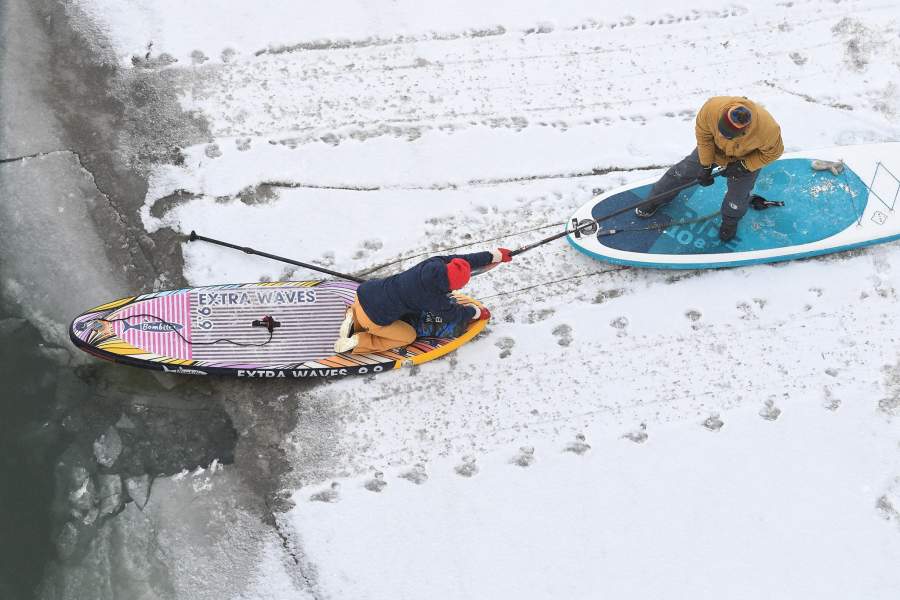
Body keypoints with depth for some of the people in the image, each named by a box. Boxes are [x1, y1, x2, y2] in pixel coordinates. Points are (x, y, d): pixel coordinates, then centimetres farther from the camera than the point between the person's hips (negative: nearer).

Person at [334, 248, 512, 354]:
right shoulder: (432, 298, -22)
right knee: (408, 336, 13)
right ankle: (358, 342, 0)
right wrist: (477, 312, 14)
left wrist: (494, 256, 14)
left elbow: (465, 260, 6)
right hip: (373, 317, -7)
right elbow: (452, 314, -2)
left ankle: (355, 318, 15)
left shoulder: (434, 263, -7)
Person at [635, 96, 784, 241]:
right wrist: (705, 165, -16)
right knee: (684, 170, 10)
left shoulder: (768, 130, -44)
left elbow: (773, 152, -20)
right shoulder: (711, 108, -41)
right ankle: (656, 199, 36)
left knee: (736, 200, 2)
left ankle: (731, 220, 39)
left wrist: (743, 166, -25)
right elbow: (703, 133, -20)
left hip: (748, 159, -2)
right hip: (714, 148, 2)